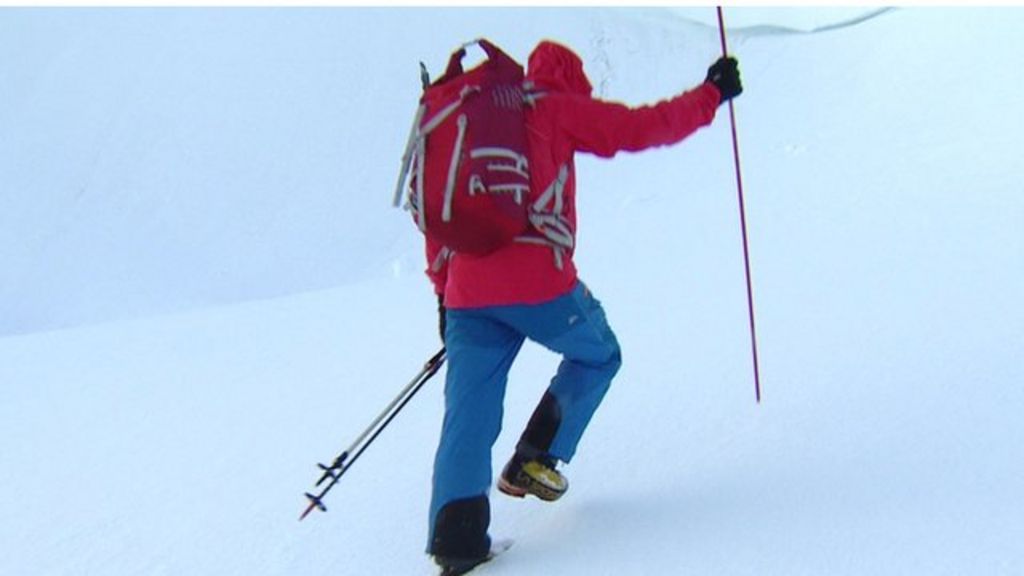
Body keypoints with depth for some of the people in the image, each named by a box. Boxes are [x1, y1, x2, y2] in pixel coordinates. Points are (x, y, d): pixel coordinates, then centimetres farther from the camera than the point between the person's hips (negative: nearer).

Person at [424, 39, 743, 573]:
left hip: (466, 294, 5)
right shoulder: (556, 111, 7)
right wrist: (710, 94, 18)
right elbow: (642, 127, 5)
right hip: (539, 284, -5)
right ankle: (534, 462, 13)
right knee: (597, 355, 22)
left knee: (468, 414, 6)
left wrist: (443, 292, 24)